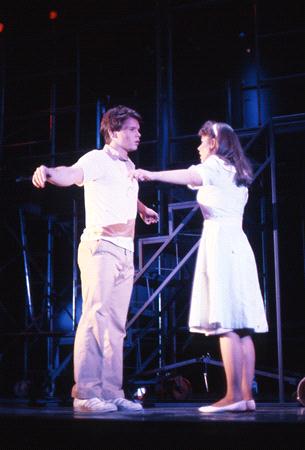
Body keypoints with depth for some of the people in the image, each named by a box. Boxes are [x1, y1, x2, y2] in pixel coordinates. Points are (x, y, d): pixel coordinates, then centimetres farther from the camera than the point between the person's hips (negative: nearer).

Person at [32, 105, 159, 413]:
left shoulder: (129, 167, 19)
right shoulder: (97, 159, -5)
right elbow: (72, 174, -27)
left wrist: (143, 210, 58)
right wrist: (49, 173, -47)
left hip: (125, 251, 8)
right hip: (101, 247, -8)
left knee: (116, 324, 4)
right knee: (96, 317, -13)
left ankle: (112, 393, 6)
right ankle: (85, 393, -11)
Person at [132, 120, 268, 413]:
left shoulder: (216, 165, -1)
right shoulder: (237, 172, 25)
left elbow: (189, 176, -19)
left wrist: (151, 175, -30)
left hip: (219, 240, -9)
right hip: (237, 243, 9)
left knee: (225, 323, -14)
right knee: (241, 325, 2)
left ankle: (235, 395, -18)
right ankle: (246, 394, 0)